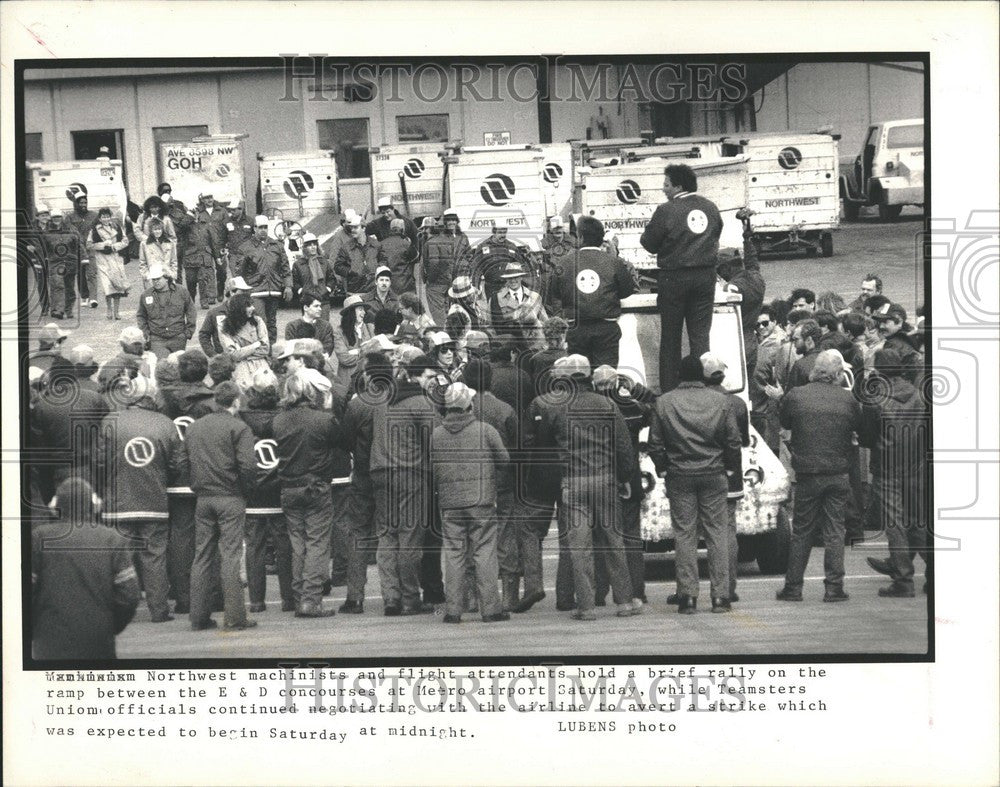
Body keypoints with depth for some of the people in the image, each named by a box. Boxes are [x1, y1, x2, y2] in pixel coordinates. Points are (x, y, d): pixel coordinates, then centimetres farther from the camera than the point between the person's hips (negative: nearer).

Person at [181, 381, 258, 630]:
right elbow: (247, 465, -16)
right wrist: (247, 491, -1)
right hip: (230, 499, -5)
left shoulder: (193, 428, 10)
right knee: (231, 556, -4)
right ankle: (235, 617, -4)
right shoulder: (238, 428, -8)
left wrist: (198, 488, 16)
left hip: (203, 498, 5)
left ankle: (199, 617, 11)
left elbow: (185, 462, 10)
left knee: (201, 556, 9)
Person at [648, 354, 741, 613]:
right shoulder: (720, 401, 1)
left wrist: (662, 469, 13)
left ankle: (688, 596, 1)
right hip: (714, 475, 1)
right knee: (717, 533, 5)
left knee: (684, 535, 3)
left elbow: (655, 444, 0)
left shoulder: (664, 402, -1)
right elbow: (733, 441, 3)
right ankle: (720, 595, 4)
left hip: (679, 476, 0)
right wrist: (734, 469, 15)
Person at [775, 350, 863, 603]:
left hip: (807, 475, 0)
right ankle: (834, 586, 5)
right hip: (839, 474, 0)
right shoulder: (847, 399, -5)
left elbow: (784, 423, 11)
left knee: (801, 531, 9)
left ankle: (793, 586, 12)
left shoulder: (795, 396, -6)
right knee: (835, 530, 6)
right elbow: (860, 428, 8)